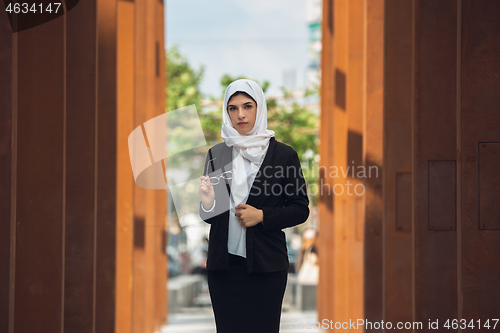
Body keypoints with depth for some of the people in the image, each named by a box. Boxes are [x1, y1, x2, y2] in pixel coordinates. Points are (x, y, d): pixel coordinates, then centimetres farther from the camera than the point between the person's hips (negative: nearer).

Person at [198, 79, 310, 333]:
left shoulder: (284, 154, 1)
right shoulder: (217, 154, 8)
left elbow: (301, 210, 3)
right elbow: (209, 216, 11)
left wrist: (262, 216, -11)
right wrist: (207, 203, -12)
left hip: (266, 266, -2)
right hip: (224, 264, 2)